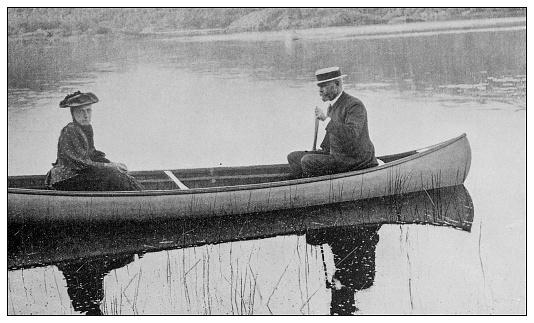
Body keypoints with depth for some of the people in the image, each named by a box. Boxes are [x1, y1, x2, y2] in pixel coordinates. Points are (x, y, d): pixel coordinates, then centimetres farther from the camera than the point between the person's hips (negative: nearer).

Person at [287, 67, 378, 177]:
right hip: (335, 154, 9)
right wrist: (322, 150, 9)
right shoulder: (332, 106, 12)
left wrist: (326, 119, -31)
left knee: (308, 161, -24)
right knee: (293, 157, 2)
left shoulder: (355, 105, -17)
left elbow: (351, 135, -33)